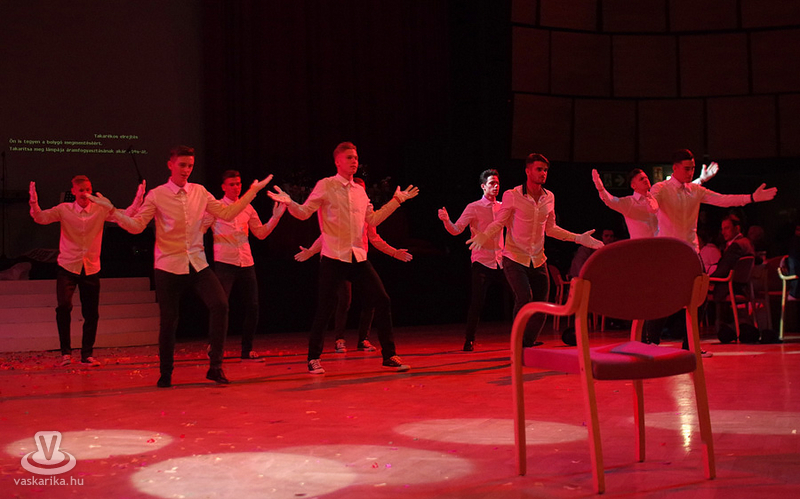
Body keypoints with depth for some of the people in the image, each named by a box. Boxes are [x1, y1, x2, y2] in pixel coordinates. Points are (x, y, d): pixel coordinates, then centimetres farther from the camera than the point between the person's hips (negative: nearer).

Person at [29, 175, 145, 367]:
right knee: (63, 306, -19)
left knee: (91, 314, 4)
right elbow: (41, 218, -10)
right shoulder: (64, 210, -1)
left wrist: (138, 200, -20)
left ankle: (87, 355, 20)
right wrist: (34, 202, -28)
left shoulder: (101, 210, 0)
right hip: (68, 267, -2)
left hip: (91, 268, 2)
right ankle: (66, 351, -3)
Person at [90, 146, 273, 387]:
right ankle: (165, 374, 21)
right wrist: (113, 211, -17)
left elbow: (227, 213, 10)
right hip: (168, 267, -3)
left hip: (198, 265, 3)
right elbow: (136, 226, -5)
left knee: (220, 305, -15)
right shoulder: (156, 195, -2)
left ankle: (215, 366, -3)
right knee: (169, 320, 1)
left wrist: (252, 191, 10)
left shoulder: (200, 192, 8)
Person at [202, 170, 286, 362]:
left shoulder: (247, 208, 15)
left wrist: (276, 216, 9)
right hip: (224, 263, -4)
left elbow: (261, 233, 18)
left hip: (246, 263, 5)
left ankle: (247, 350, 17)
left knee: (252, 307, 4)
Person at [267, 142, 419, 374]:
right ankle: (314, 359, 15)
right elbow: (304, 213, -4)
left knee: (382, 302, 0)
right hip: (333, 258, -5)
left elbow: (373, 220, 19)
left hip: (359, 257, 5)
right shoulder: (325, 185, -1)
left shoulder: (359, 191, 15)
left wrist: (396, 200, 19)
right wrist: (289, 203, -23)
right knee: (324, 309, -2)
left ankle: (389, 355, 11)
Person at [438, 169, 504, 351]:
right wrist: (446, 220, -28)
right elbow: (456, 230, -9)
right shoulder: (473, 208, -2)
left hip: (500, 261, 4)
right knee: (477, 303, -7)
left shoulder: (503, 207, 9)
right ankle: (469, 340, 7)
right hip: (481, 261, -4)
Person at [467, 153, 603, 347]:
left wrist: (579, 238, 9)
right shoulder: (512, 195, -9)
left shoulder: (549, 198, 5)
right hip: (514, 258, -5)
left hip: (538, 260, 5)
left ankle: (528, 346, 24)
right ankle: (519, 344, -4)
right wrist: (483, 236, -26)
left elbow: (551, 228, 15)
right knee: (525, 298, -21)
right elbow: (498, 223, -6)